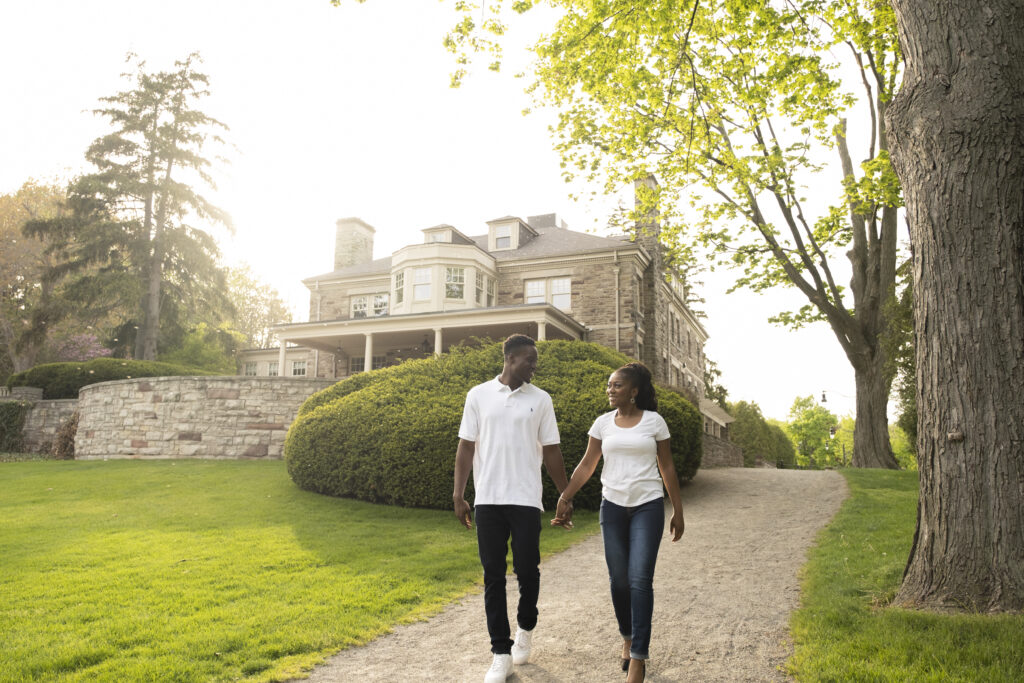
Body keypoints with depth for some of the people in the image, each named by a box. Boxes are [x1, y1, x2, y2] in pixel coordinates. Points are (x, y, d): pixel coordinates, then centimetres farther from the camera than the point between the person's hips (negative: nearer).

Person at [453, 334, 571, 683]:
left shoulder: (540, 399, 4)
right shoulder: (478, 395, 3)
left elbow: (551, 453, 7)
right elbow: (466, 447, 4)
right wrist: (458, 496, 0)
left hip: (526, 500, 0)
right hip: (488, 500, 0)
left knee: (527, 570, 2)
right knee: (494, 575, 4)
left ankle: (525, 628, 32)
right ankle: (501, 654, 15)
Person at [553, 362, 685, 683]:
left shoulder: (654, 421, -2)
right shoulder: (603, 423, 4)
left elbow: (667, 468, 3)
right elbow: (586, 465, 5)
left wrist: (678, 511, 4)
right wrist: (564, 497, -3)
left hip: (648, 506, -2)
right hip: (613, 506, 3)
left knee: (640, 579, -9)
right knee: (618, 578, 7)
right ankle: (627, 638, 30)